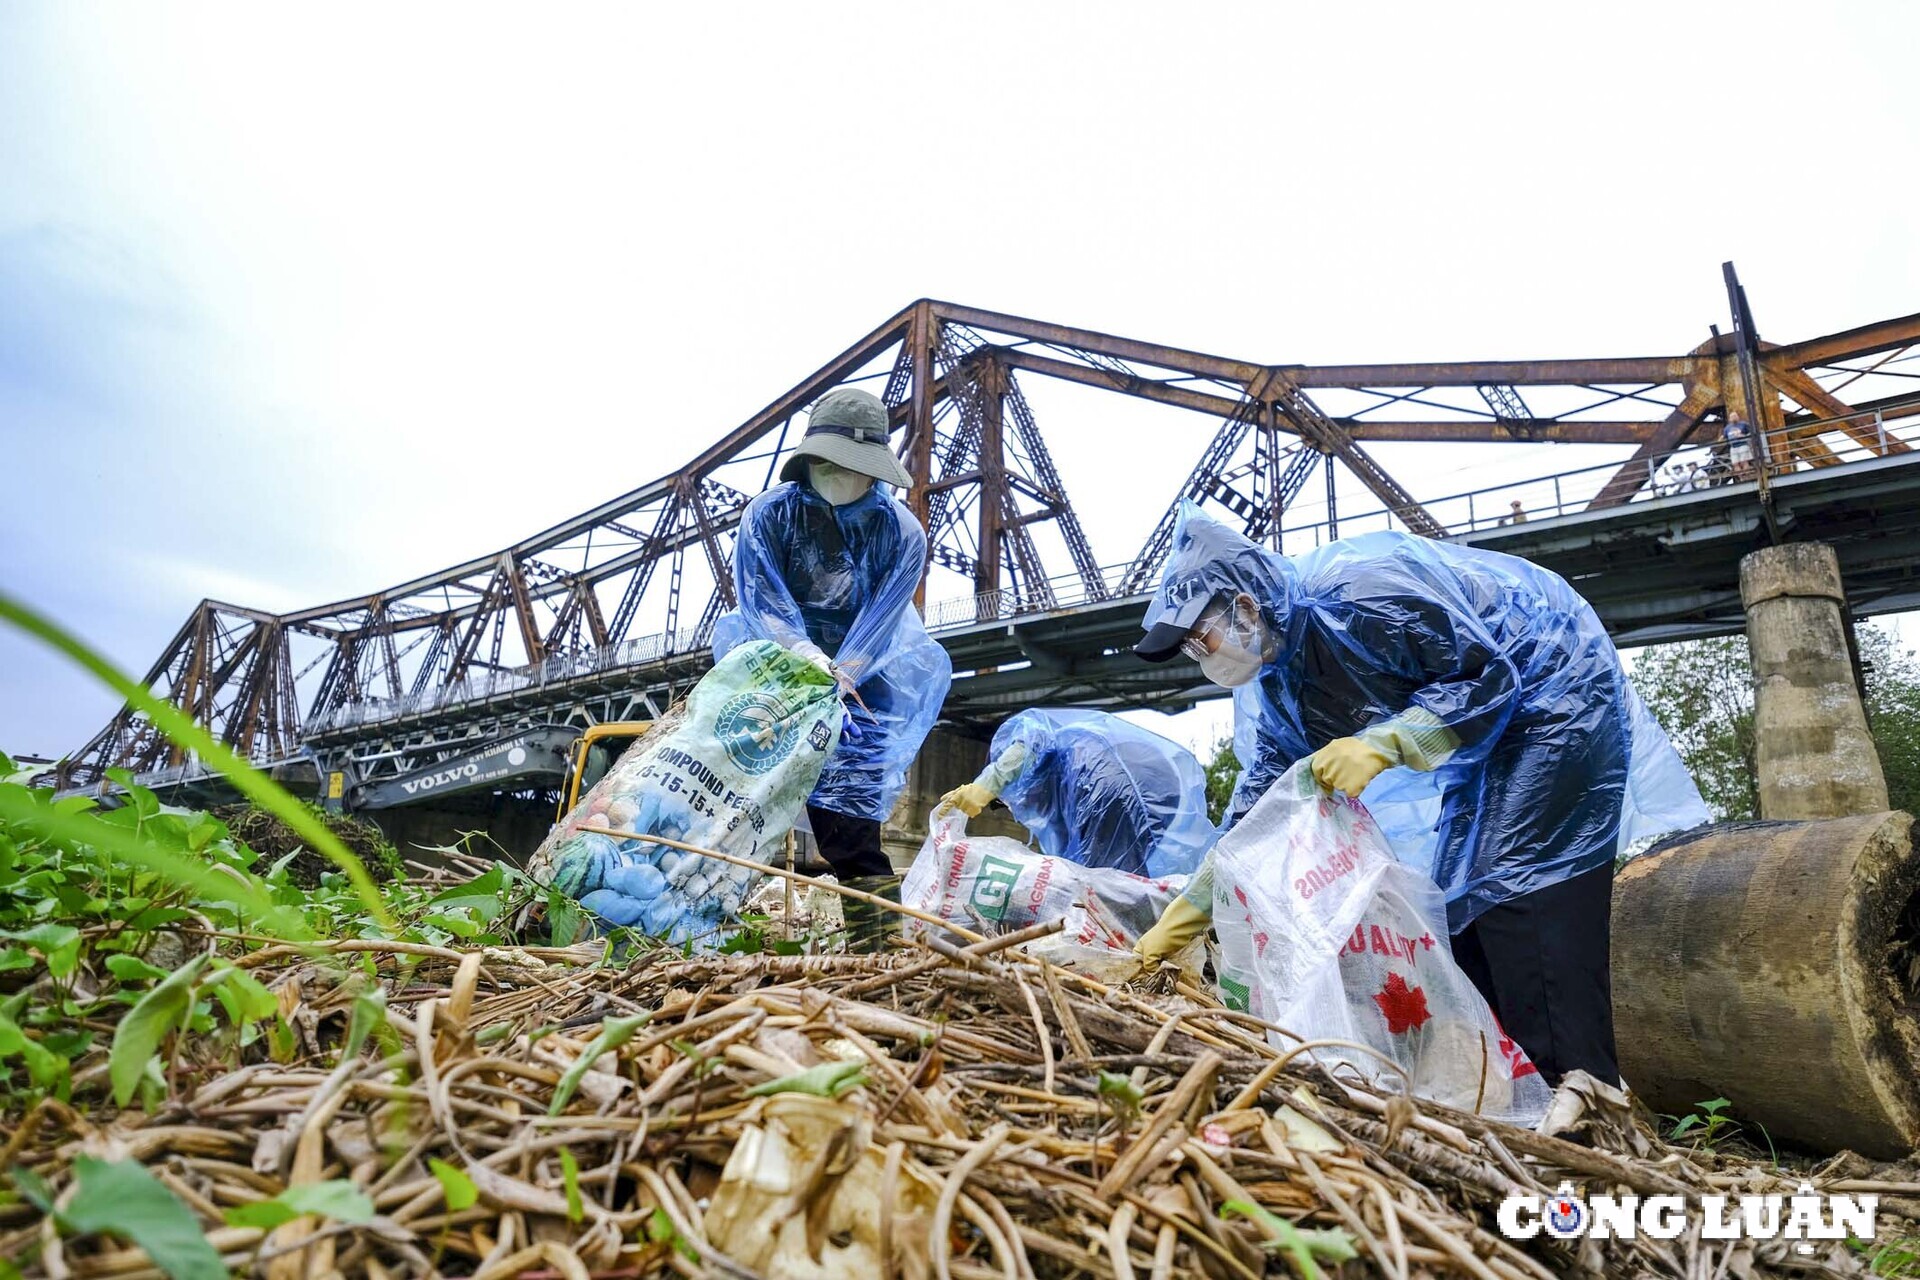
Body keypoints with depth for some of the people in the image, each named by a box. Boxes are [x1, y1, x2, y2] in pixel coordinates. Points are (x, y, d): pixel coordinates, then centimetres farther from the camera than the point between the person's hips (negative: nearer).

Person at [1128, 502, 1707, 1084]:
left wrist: (1382, 743, -36)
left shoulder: (1354, 595, -29)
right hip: (1484, 747, 9)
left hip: (1549, 698, -9)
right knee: (1460, 921, 7)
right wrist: (1182, 917, -1)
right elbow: (1256, 813, 3)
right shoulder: (1273, 686, -1)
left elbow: (1492, 675, -24)